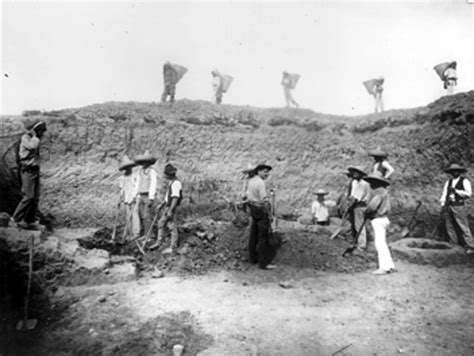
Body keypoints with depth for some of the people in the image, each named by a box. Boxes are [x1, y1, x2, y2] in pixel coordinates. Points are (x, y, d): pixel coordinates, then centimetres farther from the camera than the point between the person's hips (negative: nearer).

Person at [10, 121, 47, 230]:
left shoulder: (35, 139, 18)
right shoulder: (25, 138, -8)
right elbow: (32, 146, -31)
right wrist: (35, 135, -14)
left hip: (35, 170, 9)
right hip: (27, 170, -9)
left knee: (35, 197, 4)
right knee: (28, 196, -14)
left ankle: (29, 221, 8)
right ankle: (16, 219, -5)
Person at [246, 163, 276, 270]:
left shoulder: (251, 181, 9)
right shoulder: (260, 183, -20)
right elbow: (264, 200, -22)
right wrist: (269, 214, -14)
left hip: (252, 208, 10)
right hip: (261, 210, -10)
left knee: (253, 234, 17)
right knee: (263, 236, -6)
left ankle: (252, 258, 29)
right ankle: (263, 263, -3)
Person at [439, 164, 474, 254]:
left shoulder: (464, 181, 0)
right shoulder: (448, 182, 16)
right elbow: (444, 194, 13)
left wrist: (456, 190, -13)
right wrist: (443, 205, 2)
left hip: (458, 207, -6)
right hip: (448, 206, 6)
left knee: (464, 228, -7)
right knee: (450, 228, 8)